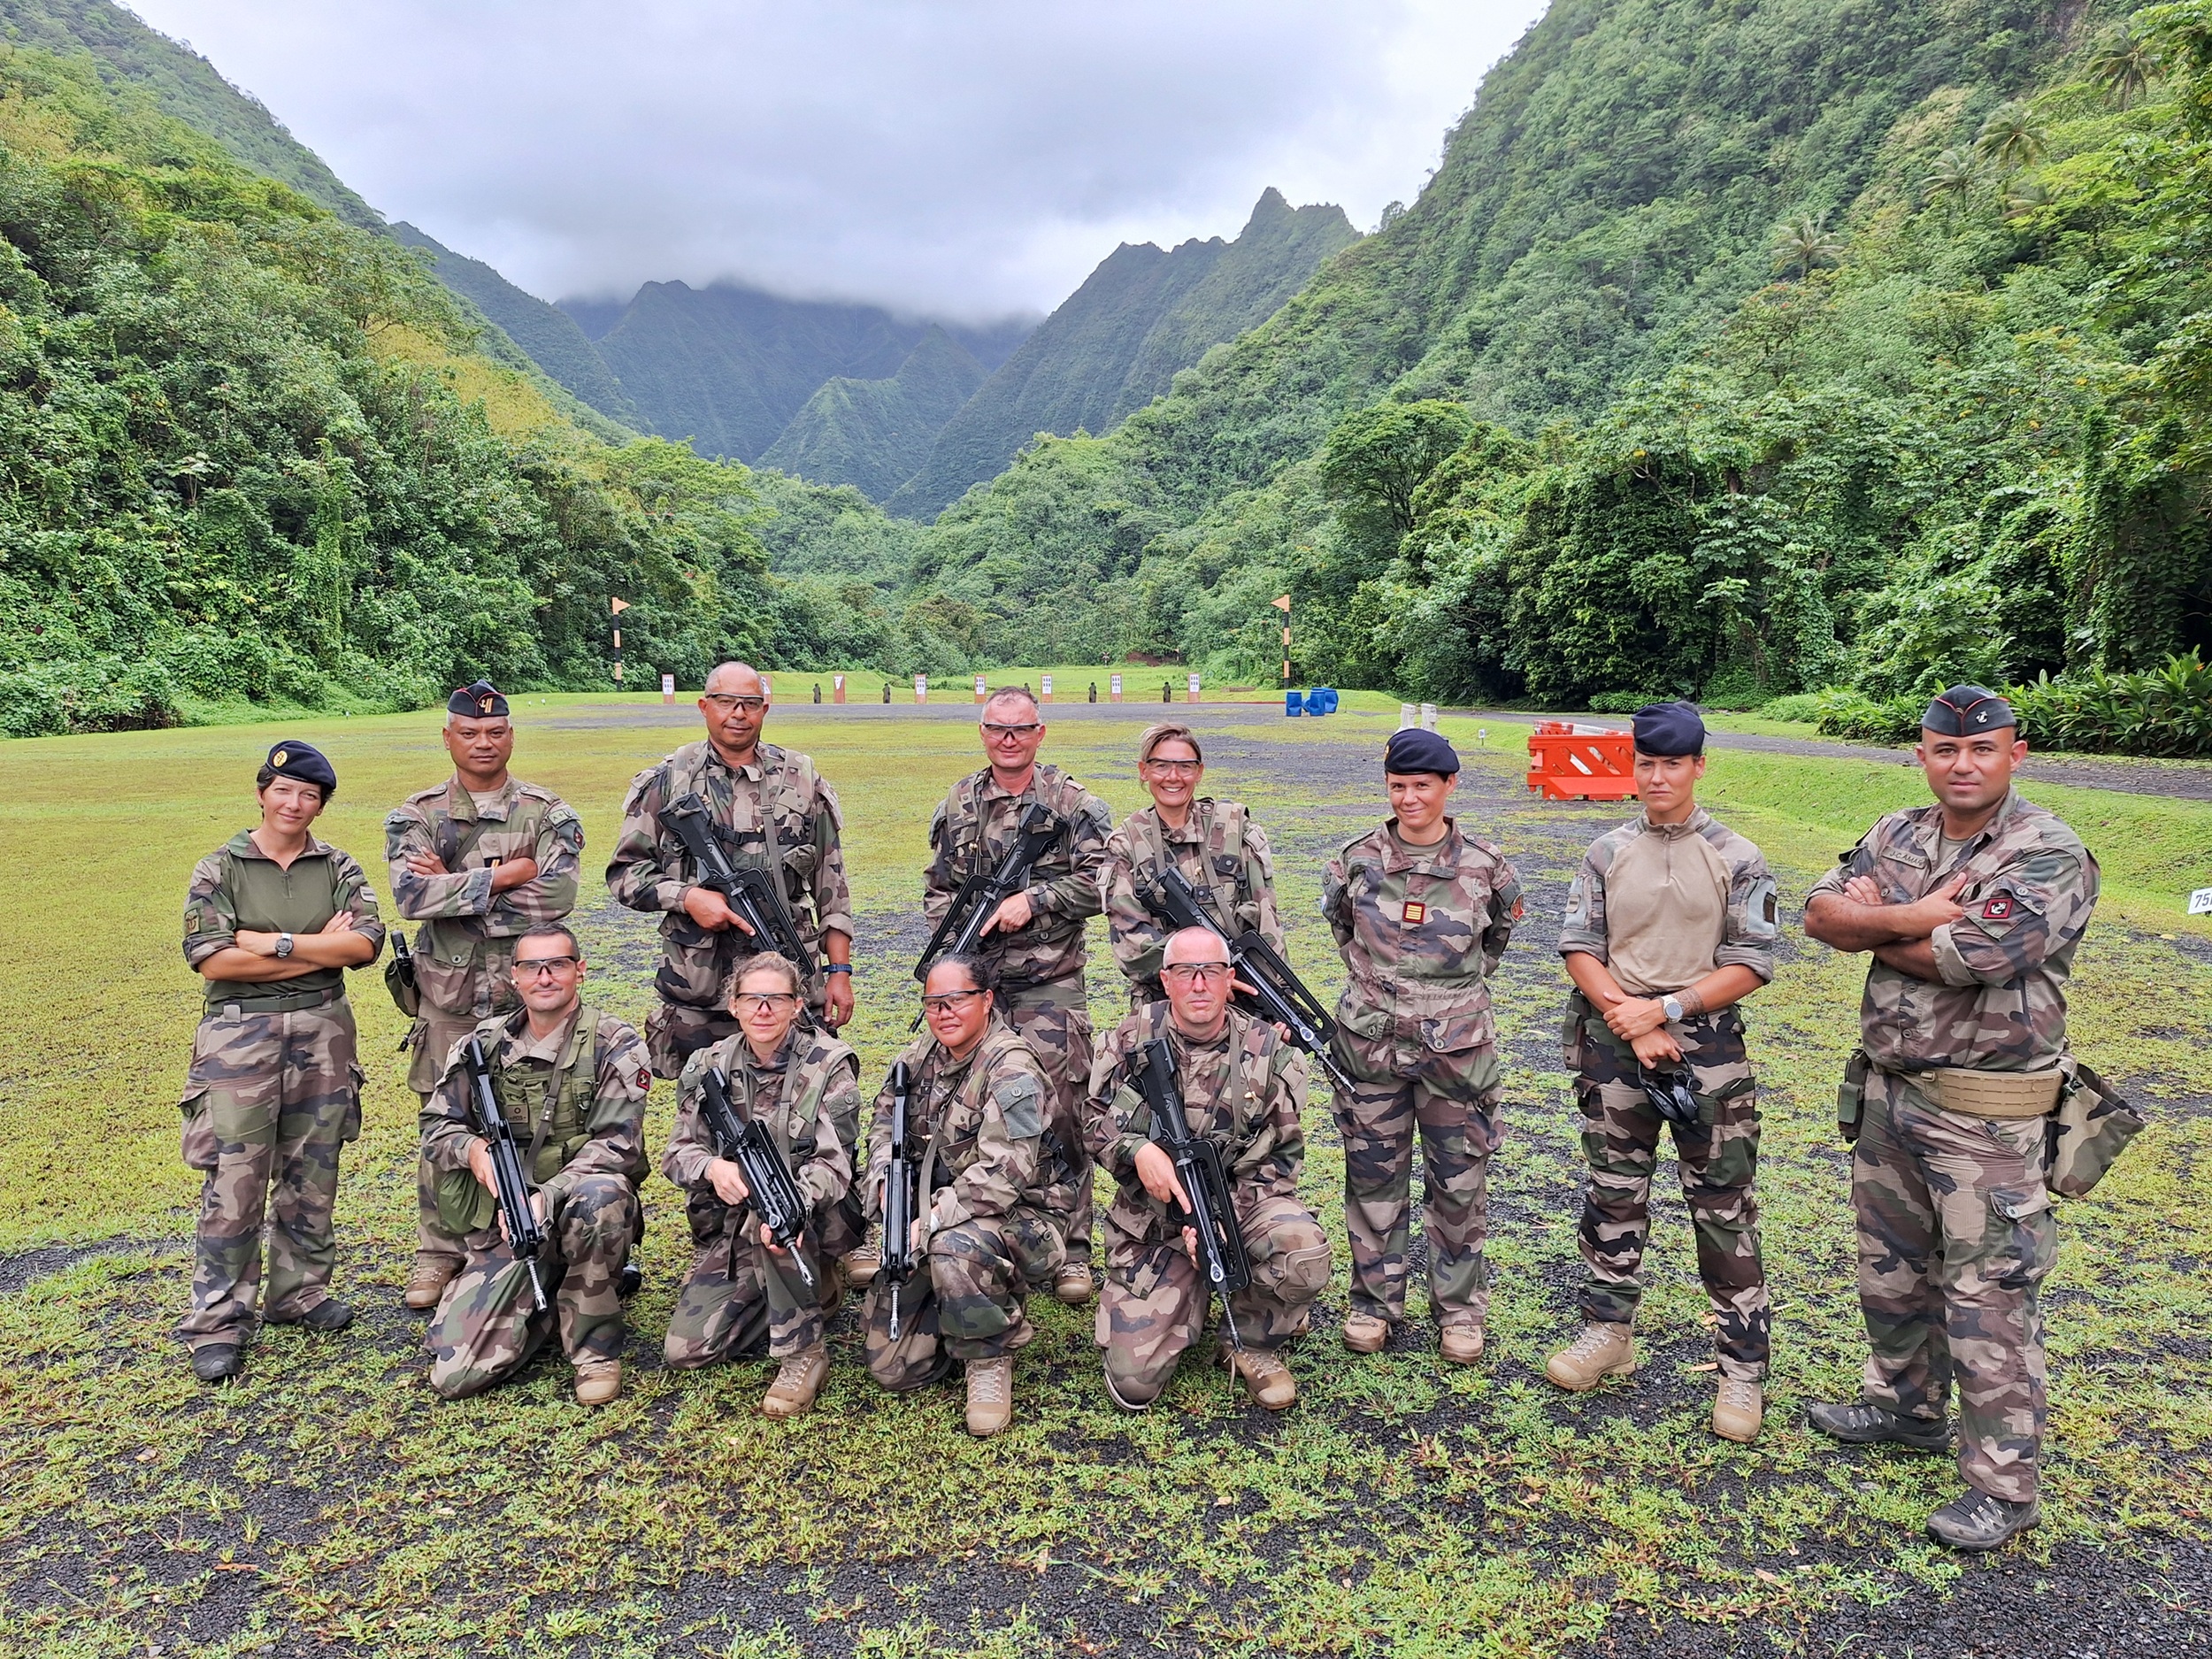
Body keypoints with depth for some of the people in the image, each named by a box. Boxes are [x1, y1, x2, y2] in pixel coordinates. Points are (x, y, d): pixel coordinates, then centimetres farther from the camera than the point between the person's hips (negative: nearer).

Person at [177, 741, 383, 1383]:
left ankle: (299, 1292, 25)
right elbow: (210, 958, -12)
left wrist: (274, 942, -16)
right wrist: (321, 949, -12)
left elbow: (364, 943, -9)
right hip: (241, 1033, -3)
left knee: (312, 1174, 11)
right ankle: (217, 1323, 6)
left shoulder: (339, 869, 6)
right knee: (234, 1180, -3)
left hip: (323, 1031, 3)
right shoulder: (219, 868, 0)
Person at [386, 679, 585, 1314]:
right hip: (448, 998, 1)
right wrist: (502, 876, -18)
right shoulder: (417, 816, 3)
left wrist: (454, 888, -15)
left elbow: (557, 896, -16)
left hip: (529, 995, -1)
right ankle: (438, 1253, 24)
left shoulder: (549, 814, 0)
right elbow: (411, 894, -15)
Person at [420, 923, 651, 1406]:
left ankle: (595, 1347, -17)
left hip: (573, 1209, -3)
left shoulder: (615, 1046, -6)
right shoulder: (485, 1042, 6)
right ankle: (544, 1305, 19)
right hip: (500, 1227, 3)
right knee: (454, 1375, -12)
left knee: (600, 1194, -40)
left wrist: (545, 1196, -30)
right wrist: (471, 1148, -15)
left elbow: (616, 1145, -14)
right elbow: (436, 1124, 10)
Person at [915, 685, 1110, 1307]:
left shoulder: (1073, 803, -1)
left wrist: (1033, 899, -16)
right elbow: (936, 886, 19)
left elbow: (1101, 879, -8)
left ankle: (1069, 1250, 7)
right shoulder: (957, 805, 12)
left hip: (1049, 988, -4)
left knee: (1057, 1119, -3)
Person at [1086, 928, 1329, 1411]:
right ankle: (1190, 1292, 24)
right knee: (1134, 1383, -10)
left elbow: (1282, 1157, -3)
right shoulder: (1131, 1040, -4)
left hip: (1243, 1200, 0)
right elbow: (1092, 1121, 3)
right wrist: (1137, 1149, -19)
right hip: (1152, 1216, 0)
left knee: (1304, 1255, -34)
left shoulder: (1269, 1052, -6)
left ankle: (1253, 1343, 0)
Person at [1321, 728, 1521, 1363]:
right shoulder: (1355, 858, -3)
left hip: (1458, 1046, 0)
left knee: (1460, 1183, 9)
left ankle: (1459, 1308, 26)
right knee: (1374, 1178, 10)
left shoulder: (1485, 866, -4)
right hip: (1370, 1042, 1)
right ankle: (1374, 1300, 27)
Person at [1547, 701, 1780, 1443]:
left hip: (1708, 1041, -2)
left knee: (1724, 1206, 1)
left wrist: (1663, 1009, -15)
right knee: (1613, 1192, 13)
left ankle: (1743, 1366, 11)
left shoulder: (1736, 859, -2)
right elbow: (1580, 947, 1)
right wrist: (1630, 1022, -11)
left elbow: (1751, 965, -7)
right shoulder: (1607, 853, 4)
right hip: (1613, 1041, 3)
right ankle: (1608, 1329, 28)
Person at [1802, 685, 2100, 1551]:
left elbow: (1964, 957, -27)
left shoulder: (2051, 856, -15)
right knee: (1891, 1267, 20)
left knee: (1987, 1296, -1)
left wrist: (1872, 923, -12)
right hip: (1886, 1089, 7)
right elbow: (1821, 912, -5)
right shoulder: (1897, 836, 6)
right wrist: (1913, 916, -20)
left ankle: (2004, 1485, 12)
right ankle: (1907, 1405, 40)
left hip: (1984, 1113, -7)